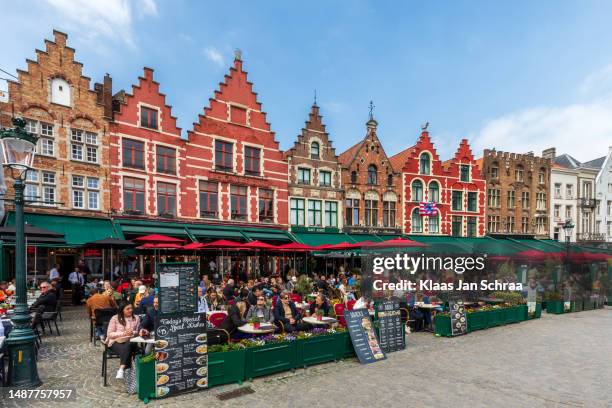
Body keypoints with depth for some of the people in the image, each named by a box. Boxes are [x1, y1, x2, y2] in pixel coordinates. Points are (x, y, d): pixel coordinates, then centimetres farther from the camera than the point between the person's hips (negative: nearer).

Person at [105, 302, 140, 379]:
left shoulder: (136, 318, 10)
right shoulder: (115, 318, 3)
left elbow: (139, 331, 7)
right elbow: (109, 334, -1)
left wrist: (133, 332, -16)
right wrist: (123, 333, -15)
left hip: (130, 342, 1)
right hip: (116, 342, -1)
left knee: (127, 346, -35)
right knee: (125, 349, -35)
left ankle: (121, 369, -39)